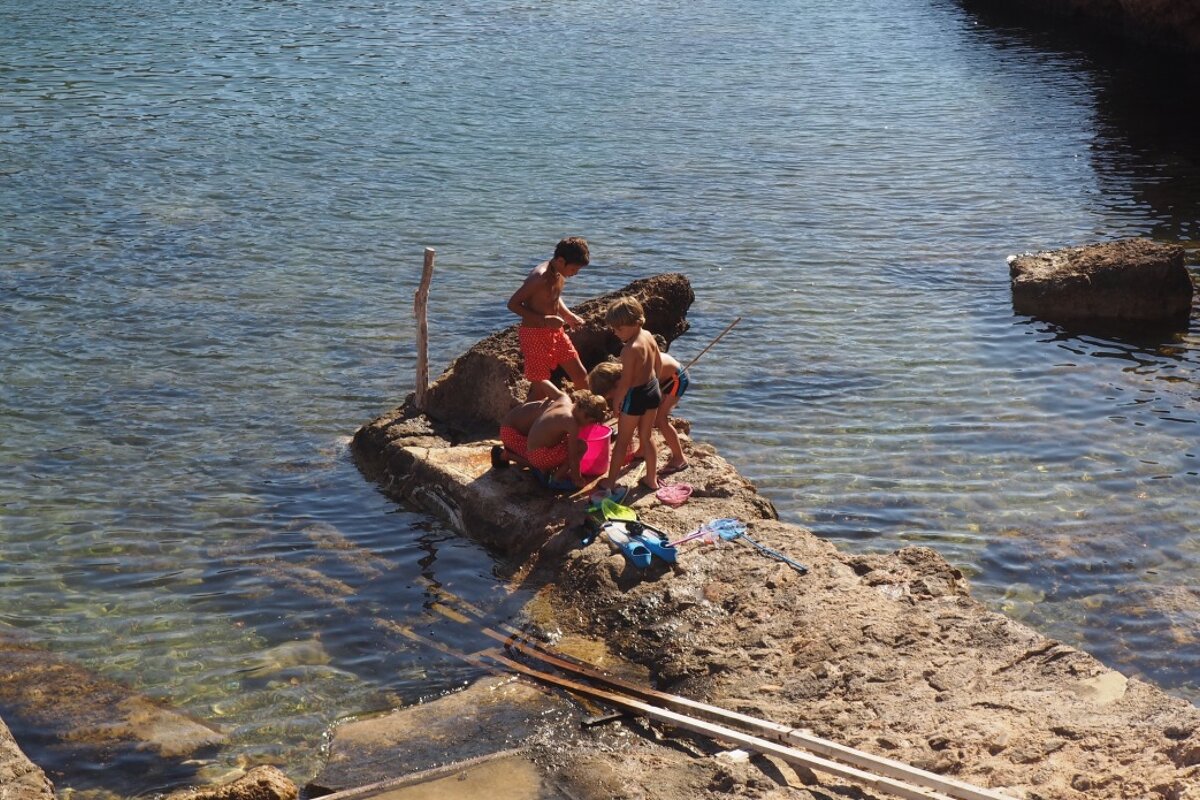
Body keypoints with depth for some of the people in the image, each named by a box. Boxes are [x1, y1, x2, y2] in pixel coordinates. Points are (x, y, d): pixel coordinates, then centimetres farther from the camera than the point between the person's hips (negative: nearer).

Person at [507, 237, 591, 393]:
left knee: (580, 374, 12)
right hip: (535, 335, -9)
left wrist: (569, 316, 4)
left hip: (555, 332, 9)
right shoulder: (540, 277, -25)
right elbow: (513, 304, -21)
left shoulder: (559, 274, 1)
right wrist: (544, 319, -27)